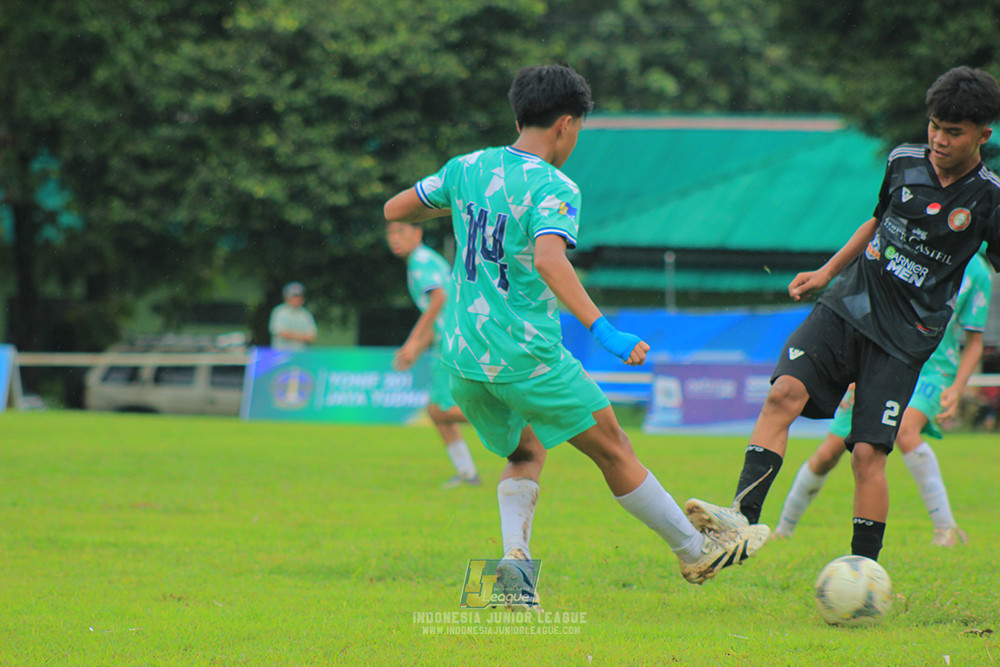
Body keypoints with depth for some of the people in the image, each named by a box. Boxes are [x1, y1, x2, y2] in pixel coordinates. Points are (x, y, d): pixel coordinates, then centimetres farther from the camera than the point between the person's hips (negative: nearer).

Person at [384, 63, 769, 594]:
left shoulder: (466, 169, 6)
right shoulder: (553, 189, -13)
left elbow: (394, 211, 18)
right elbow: (549, 259, -31)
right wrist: (601, 330, -36)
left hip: (465, 358, 6)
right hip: (528, 354, -6)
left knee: (525, 454, 23)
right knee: (613, 450, 8)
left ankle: (513, 556, -1)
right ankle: (695, 551, 19)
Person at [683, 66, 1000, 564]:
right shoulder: (903, 163, 6)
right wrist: (827, 272, 23)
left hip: (905, 336, -3)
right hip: (848, 304, 3)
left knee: (869, 452, -11)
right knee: (784, 393, -21)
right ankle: (744, 515, -29)